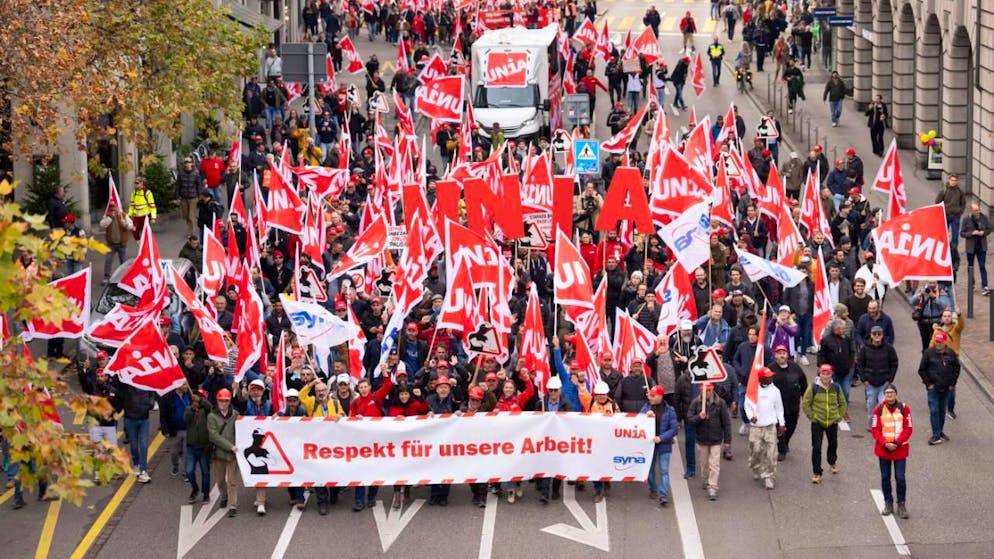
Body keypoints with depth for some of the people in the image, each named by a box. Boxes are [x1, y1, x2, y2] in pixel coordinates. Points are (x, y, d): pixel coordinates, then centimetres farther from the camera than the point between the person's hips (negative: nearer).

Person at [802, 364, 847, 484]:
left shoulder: (836, 388, -1)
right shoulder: (813, 387, -10)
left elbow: (843, 404, 11)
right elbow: (805, 404, -4)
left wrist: (839, 417, 2)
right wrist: (812, 416, -8)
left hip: (832, 423, 3)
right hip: (817, 423, -3)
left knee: (833, 444, 21)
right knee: (816, 448, -5)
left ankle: (832, 463, 47)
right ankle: (816, 473, 3)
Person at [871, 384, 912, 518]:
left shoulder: (904, 408, -2)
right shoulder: (879, 409, -1)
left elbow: (908, 429, -4)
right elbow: (875, 430, -3)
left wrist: (897, 443, -14)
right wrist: (885, 443, -15)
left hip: (900, 448, -1)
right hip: (883, 449, 1)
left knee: (900, 477, -5)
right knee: (885, 477, 9)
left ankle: (901, 505, 5)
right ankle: (888, 504, 21)